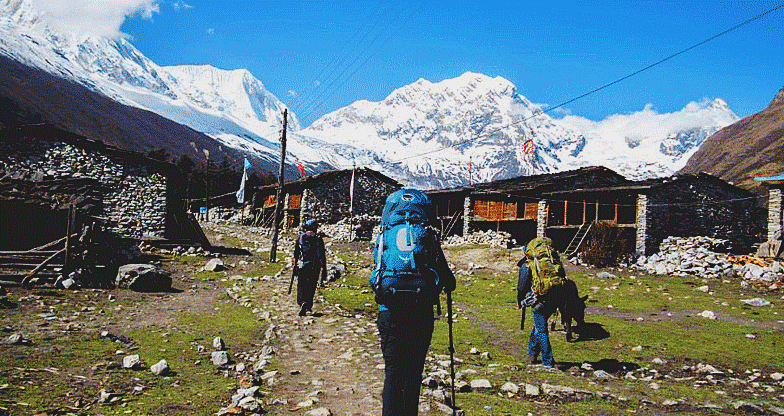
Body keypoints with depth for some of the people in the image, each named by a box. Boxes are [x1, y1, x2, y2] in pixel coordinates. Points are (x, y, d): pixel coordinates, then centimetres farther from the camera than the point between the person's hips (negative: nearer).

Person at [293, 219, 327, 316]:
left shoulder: (300, 237, 5)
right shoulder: (318, 239, -5)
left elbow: (296, 253, 10)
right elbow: (321, 255, -9)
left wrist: (295, 265, 21)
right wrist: (324, 270, -7)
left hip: (301, 265, 2)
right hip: (314, 267, -1)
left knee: (301, 286, 6)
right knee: (311, 286, 11)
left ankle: (302, 302, -15)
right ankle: (308, 306, 13)